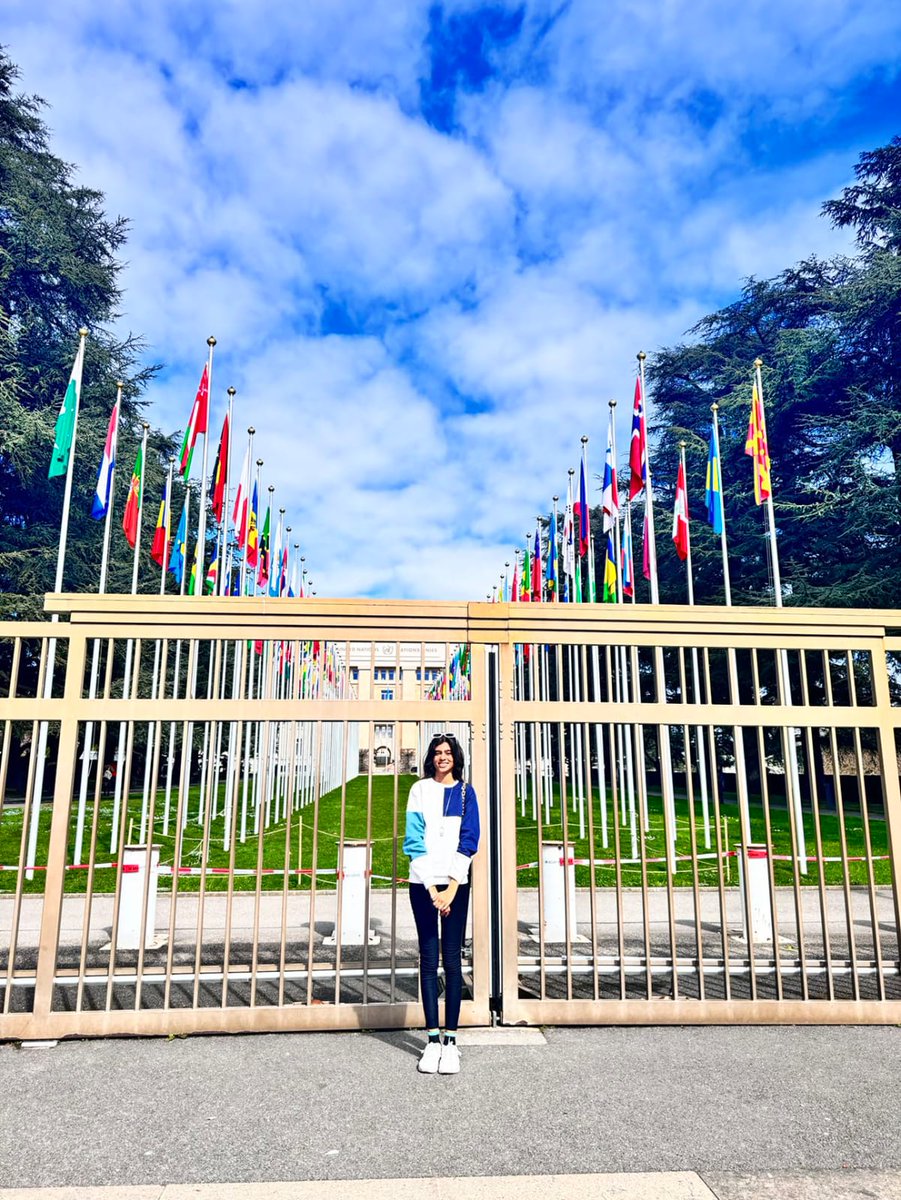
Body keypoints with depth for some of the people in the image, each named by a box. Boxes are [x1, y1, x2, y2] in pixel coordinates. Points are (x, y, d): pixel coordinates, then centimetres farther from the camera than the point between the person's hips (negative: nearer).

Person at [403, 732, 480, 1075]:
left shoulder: (466, 792, 7)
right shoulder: (420, 789, 5)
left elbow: (469, 840, 0)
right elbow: (413, 838, -2)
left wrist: (451, 888, -9)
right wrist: (431, 887, -10)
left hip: (455, 884, 0)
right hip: (423, 883, 0)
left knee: (452, 960, 0)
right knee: (428, 959, 3)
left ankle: (450, 1040, 7)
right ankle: (433, 1040, 10)